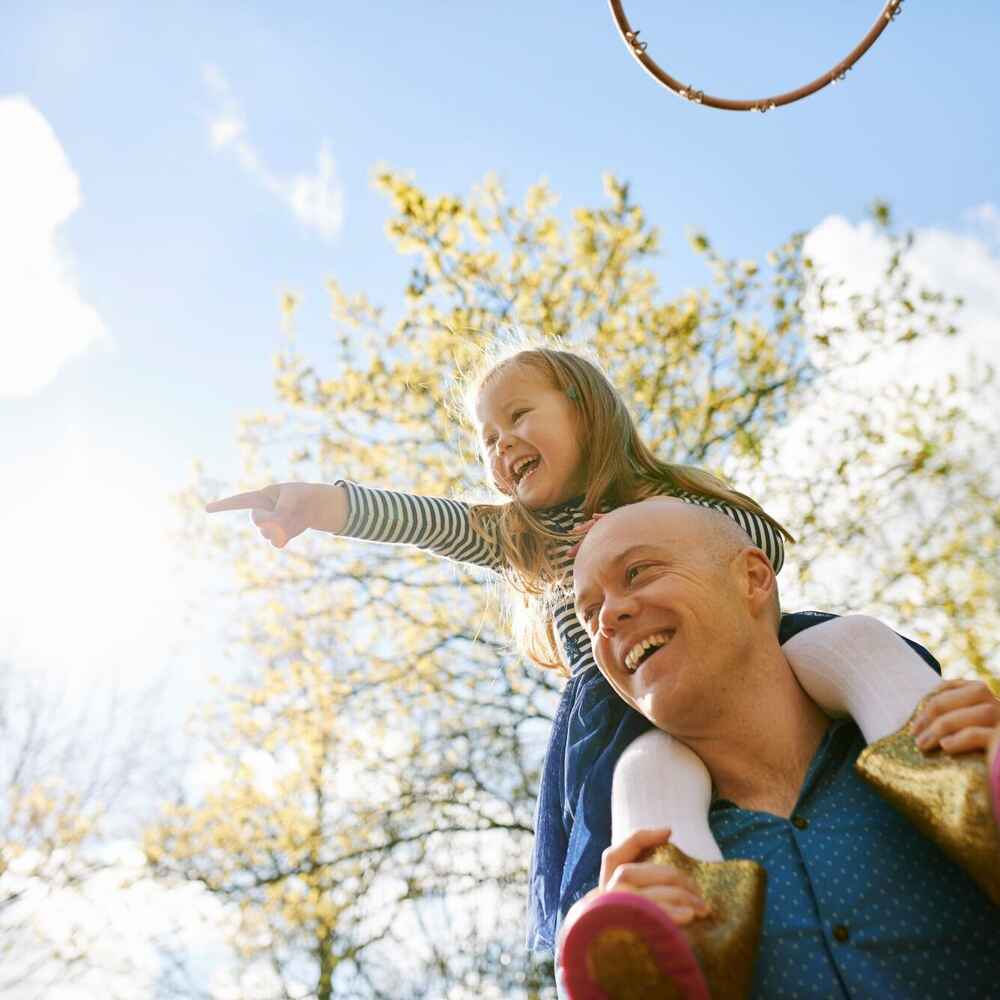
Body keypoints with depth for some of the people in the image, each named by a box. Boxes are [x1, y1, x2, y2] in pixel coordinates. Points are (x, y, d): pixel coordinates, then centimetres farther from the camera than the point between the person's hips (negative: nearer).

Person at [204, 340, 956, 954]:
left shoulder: (670, 496, 24)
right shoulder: (518, 538, 24)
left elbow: (769, 541, 15)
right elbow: (422, 520, 7)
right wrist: (322, 501, -10)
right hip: (625, 707, 0)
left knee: (858, 640, -28)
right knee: (653, 774, -33)